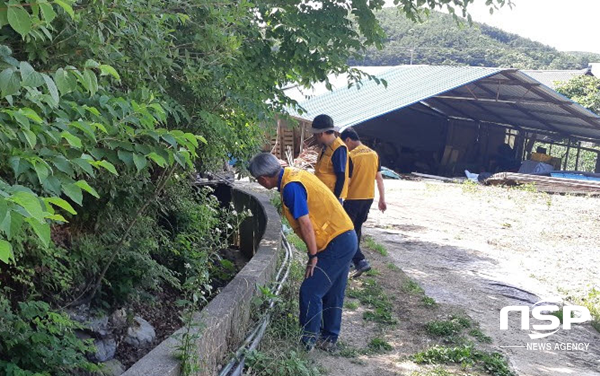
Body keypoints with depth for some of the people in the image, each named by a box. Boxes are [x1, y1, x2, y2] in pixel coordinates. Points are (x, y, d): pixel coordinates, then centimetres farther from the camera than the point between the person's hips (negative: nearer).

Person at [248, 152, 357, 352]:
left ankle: (308, 341, 8)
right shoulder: (294, 174, 10)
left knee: (310, 292, -3)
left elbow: (305, 224, -21)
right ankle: (329, 339, 29)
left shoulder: (291, 187, -20)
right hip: (346, 238, 10)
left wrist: (313, 256, -11)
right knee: (333, 294, 17)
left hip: (335, 244, -10)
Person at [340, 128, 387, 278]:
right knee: (357, 228, 20)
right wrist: (382, 199, 14)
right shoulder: (374, 154, 6)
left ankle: (360, 261, -11)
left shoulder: (351, 156, -15)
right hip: (369, 198, 7)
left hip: (353, 198, -7)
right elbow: (379, 178, 9)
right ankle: (352, 259, 31)